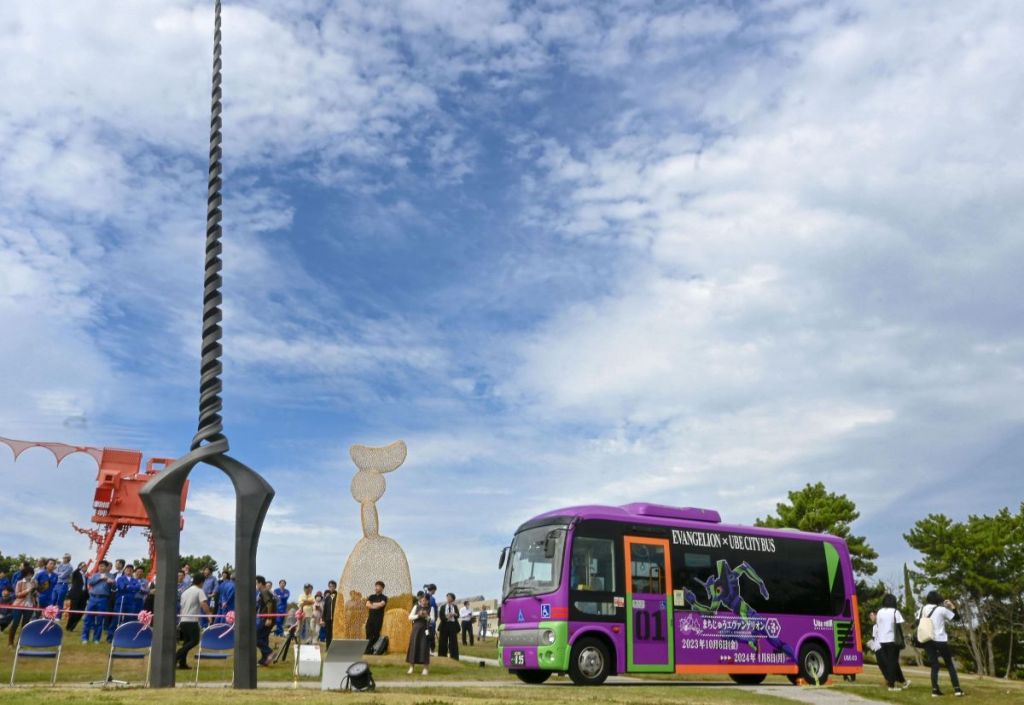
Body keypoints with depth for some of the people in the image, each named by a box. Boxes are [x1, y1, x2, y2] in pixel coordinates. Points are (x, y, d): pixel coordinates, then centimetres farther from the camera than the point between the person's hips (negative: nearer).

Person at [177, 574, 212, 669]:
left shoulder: (185, 592, 18)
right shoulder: (199, 591, -4)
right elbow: (204, 604, -18)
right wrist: (210, 614, -21)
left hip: (183, 620, 8)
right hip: (192, 621, -8)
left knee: (186, 641, 14)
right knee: (194, 641, -3)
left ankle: (182, 663, 7)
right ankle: (176, 656, -15)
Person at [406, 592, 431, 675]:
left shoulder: (430, 608, 1)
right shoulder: (416, 606, 4)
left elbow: (432, 620, -5)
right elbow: (410, 617, -1)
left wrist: (426, 616, -23)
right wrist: (418, 615, -15)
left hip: (425, 629, -1)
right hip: (416, 628, 1)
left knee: (424, 647, -2)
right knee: (414, 646, 1)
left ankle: (425, 668, 4)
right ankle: (411, 667, 10)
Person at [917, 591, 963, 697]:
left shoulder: (922, 609, 5)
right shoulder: (941, 609, -7)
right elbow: (956, 617, 1)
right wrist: (952, 607, 12)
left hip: (927, 641, 3)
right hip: (940, 640, -3)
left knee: (934, 665, 7)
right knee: (950, 664, 10)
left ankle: (935, 689, -1)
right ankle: (957, 689, 7)